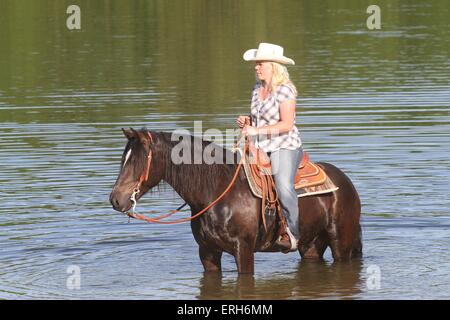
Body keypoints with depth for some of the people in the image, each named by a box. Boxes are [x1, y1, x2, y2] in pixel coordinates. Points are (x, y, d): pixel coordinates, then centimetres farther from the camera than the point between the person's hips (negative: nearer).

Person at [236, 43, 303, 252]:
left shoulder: (285, 90, -11)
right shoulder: (257, 89, 13)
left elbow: (287, 124, -18)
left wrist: (257, 130, -23)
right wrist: (247, 121, 3)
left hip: (285, 148, -8)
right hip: (261, 149, 8)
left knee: (283, 185, -29)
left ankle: (292, 233, -20)